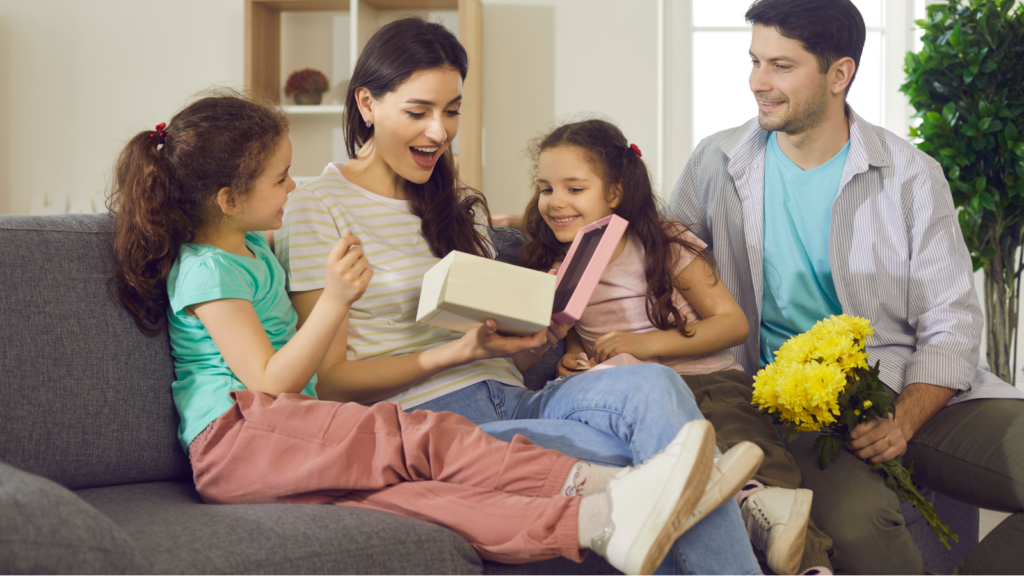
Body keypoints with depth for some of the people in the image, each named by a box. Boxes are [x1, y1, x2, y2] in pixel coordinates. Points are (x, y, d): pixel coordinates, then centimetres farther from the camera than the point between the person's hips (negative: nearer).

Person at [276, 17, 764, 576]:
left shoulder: (461, 207, 24)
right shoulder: (319, 206, 2)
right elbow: (329, 382, -5)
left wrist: (542, 334, -2)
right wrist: (464, 350, -16)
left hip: (513, 403, 6)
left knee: (652, 385, -29)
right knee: (648, 456, -32)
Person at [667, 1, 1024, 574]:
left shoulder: (911, 175, 4)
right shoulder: (717, 164, 9)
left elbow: (951, 323, 2)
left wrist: (904, 421, -15)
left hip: (920, 396, 2)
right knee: (856, 520, -37)